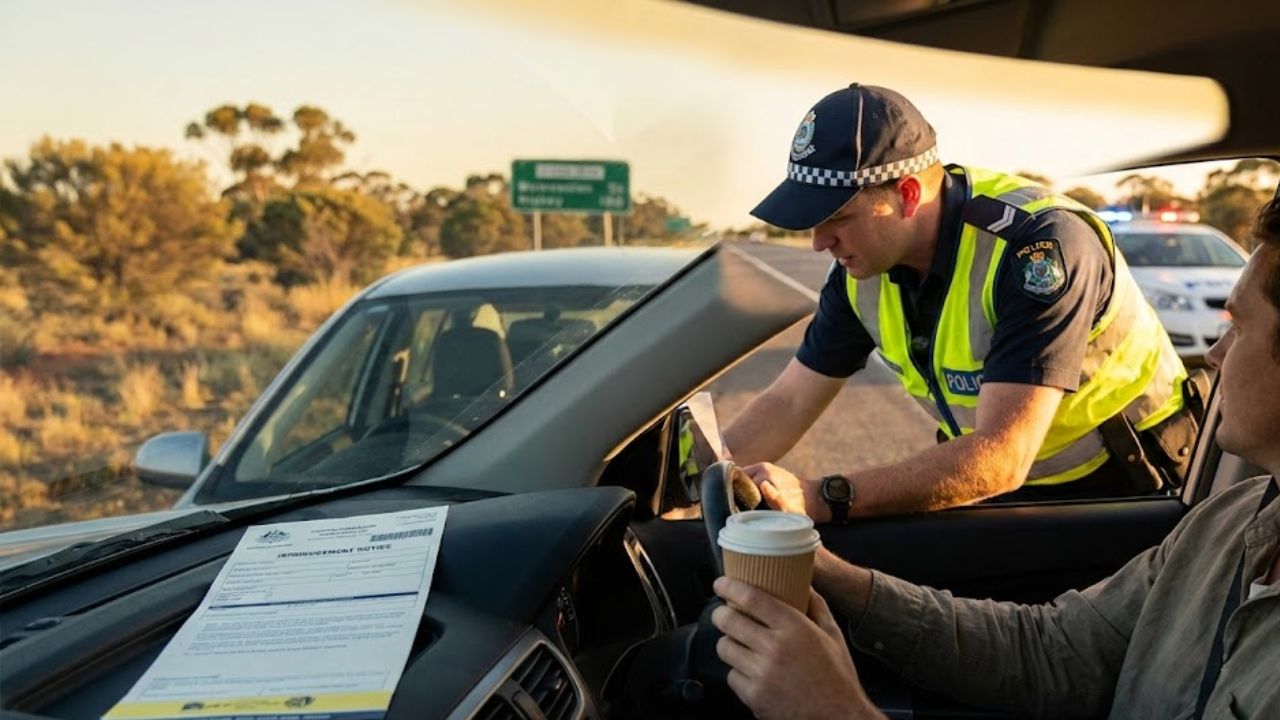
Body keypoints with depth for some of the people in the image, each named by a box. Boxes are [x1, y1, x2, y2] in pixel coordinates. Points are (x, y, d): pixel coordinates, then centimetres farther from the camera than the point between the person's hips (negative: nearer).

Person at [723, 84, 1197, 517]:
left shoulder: (1040, 246, -31)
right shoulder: (864, 267, -9)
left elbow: (1002, 458, -38)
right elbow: (788, 403, -3)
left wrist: (823, 497, -45)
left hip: (1128, 488, -5)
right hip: (1017, 492, 5)